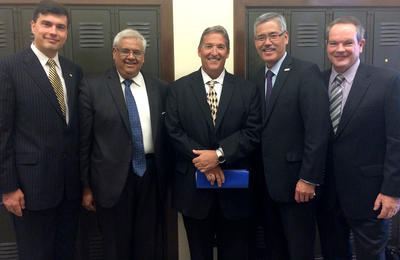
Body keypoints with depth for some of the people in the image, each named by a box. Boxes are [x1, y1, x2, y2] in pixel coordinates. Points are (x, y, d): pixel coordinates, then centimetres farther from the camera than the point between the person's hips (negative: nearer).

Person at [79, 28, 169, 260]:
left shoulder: (160, 89, 5)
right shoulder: (92, 88, -2)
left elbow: (167, 135, 8)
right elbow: (84, 141, -3)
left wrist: (167, 177, 5)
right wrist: (86, 186, -3)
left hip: (152, 176, 2)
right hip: (113, 179, -2)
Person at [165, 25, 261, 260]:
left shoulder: (247, 90, 2)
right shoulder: (179, 88, 2)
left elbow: (253, 133, -5)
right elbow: (174, 131, -5)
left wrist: (219, 155, -18)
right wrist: (205, 162, -15)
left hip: (234, 189, 0)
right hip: (193, 187, 0)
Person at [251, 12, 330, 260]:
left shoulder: (307, 72, -11)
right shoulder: (258, 78, 9)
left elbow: (318, 130, -17)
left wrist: (308, 179, -18)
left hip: (296, 183, -6)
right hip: (266, 183, 6)